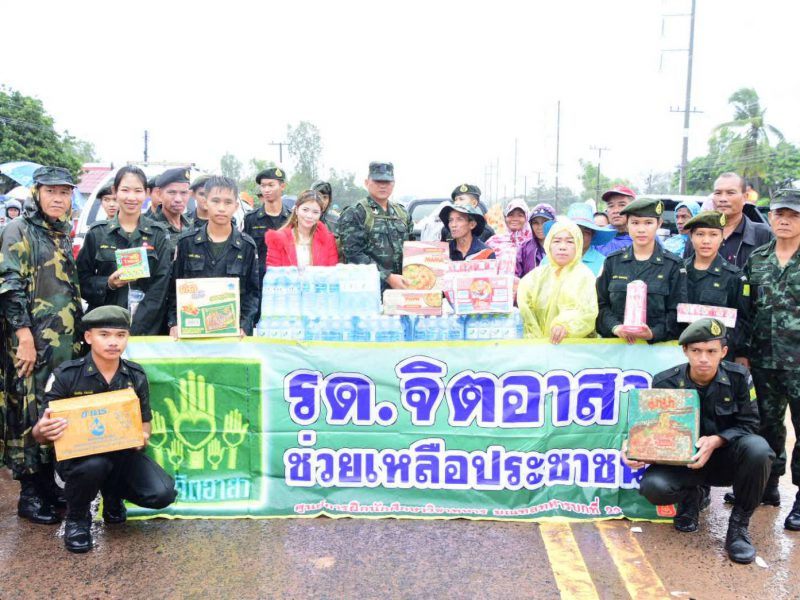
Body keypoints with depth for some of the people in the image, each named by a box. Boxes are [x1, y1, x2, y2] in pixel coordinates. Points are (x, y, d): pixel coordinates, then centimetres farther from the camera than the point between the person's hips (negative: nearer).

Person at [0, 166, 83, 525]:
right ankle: (30, 495, 9)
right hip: (32, 343, -7)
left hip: (64, 343, 8)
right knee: (30, 414, -2)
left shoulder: (62, 236, 16)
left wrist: (77, 335, 19)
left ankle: (47, 484, 24)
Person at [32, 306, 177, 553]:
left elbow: (145, 422, 8)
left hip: (121, 454, 3)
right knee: (93, 464, -39)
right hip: (76, 454, -3)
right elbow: (39, 432, -9)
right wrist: (44, 431, -35)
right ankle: (77, 517, -3)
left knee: (162, 494, -19)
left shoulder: (136, 375, -4)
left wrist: (143, 436, -17)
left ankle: (112, 496, 16)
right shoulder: (66, 375, -12)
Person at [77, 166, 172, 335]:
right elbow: (82, 279, 7)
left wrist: (134, 328, -10)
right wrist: (108, 283, -13)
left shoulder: (158, 235, 3)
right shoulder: (97, 233, 5)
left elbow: (160, 286, -2)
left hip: (148, 329, 0)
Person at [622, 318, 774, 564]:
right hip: (683, 461, 0)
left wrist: (716, 441, -27)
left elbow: (749, 424, -7)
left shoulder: (738, 377, -10)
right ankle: (690, 496, 10)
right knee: (652, 486, -31)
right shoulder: (665, 383, -11)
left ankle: (739, 524, -9)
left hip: (725, 458, 0)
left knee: (758, 449, -34)